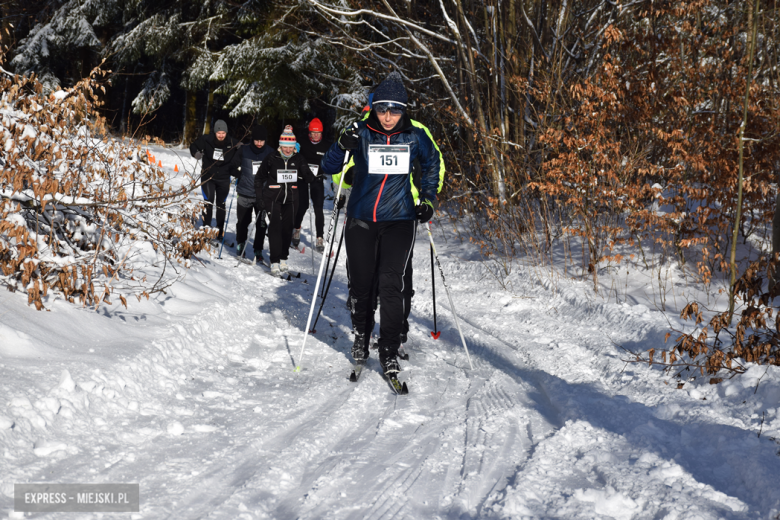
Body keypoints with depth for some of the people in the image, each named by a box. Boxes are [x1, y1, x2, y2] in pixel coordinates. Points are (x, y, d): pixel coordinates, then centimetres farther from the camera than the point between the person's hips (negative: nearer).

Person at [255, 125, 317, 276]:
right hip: (273, 197, -3)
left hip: (291, 198, 3)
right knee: (275, 226, -12)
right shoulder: (271, 158, -3)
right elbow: (260, 177, 6)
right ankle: (274, 262, -12)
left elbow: (307, 175, 11)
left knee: (287, 227, 5)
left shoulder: (298, 159, 3)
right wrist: (259, 195, 0)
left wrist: (316, 178, -10)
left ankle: (283, 259, 20)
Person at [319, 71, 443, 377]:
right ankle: (361, 336, 31)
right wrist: (343, 146, -22)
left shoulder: (415, 137, 0)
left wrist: (428, 199, 9)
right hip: (361, 220, 1)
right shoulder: (361, 134, -3)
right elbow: (329, 169, -4)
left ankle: (390, 352, -4)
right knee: (361, 283, 6)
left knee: (391, 285, -11)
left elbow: (432, 164, 19)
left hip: (399, 220, -1)